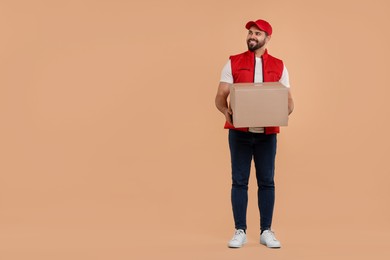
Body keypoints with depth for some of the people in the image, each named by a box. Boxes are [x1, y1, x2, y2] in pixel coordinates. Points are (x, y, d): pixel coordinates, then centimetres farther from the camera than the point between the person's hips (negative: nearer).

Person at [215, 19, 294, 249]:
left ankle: (266, 231, 15)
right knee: (239, 181, 2)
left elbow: (289, 100, 6)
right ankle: (240, 231, 11)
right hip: (239, 131, -1)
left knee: (266, 181, 5)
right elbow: (220, 96, 0)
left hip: (267, 133, 1)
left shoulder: (279, 66, 7)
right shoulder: (233, 63, 3)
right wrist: (226, 111, -22)